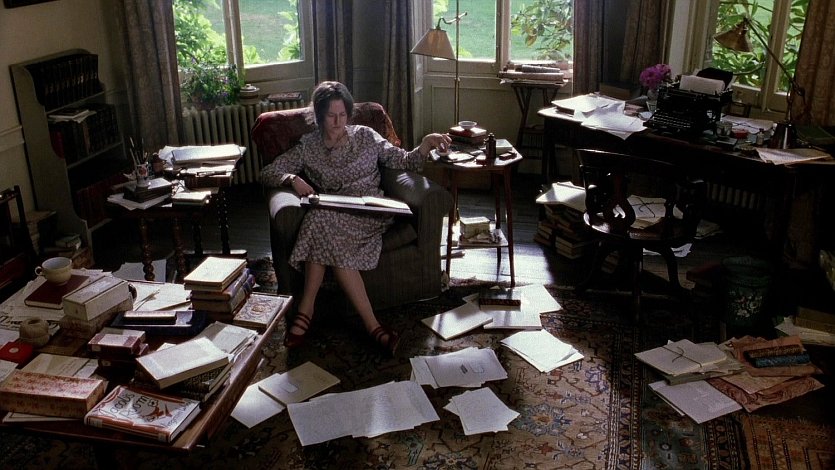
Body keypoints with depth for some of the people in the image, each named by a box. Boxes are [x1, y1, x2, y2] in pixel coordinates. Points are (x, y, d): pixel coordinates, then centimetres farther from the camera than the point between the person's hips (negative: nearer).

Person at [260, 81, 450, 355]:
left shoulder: (365, 136, 12)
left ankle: (306, 311, -24)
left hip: (369, 213, -1)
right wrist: (292, 179, -12)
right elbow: (267, 173, 9)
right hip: (330, 216, 2)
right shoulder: (307, 147, 12)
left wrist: (425, 146, -11)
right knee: (324, 227, -36)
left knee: (323, 223, -33)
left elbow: (403, 162, 9)